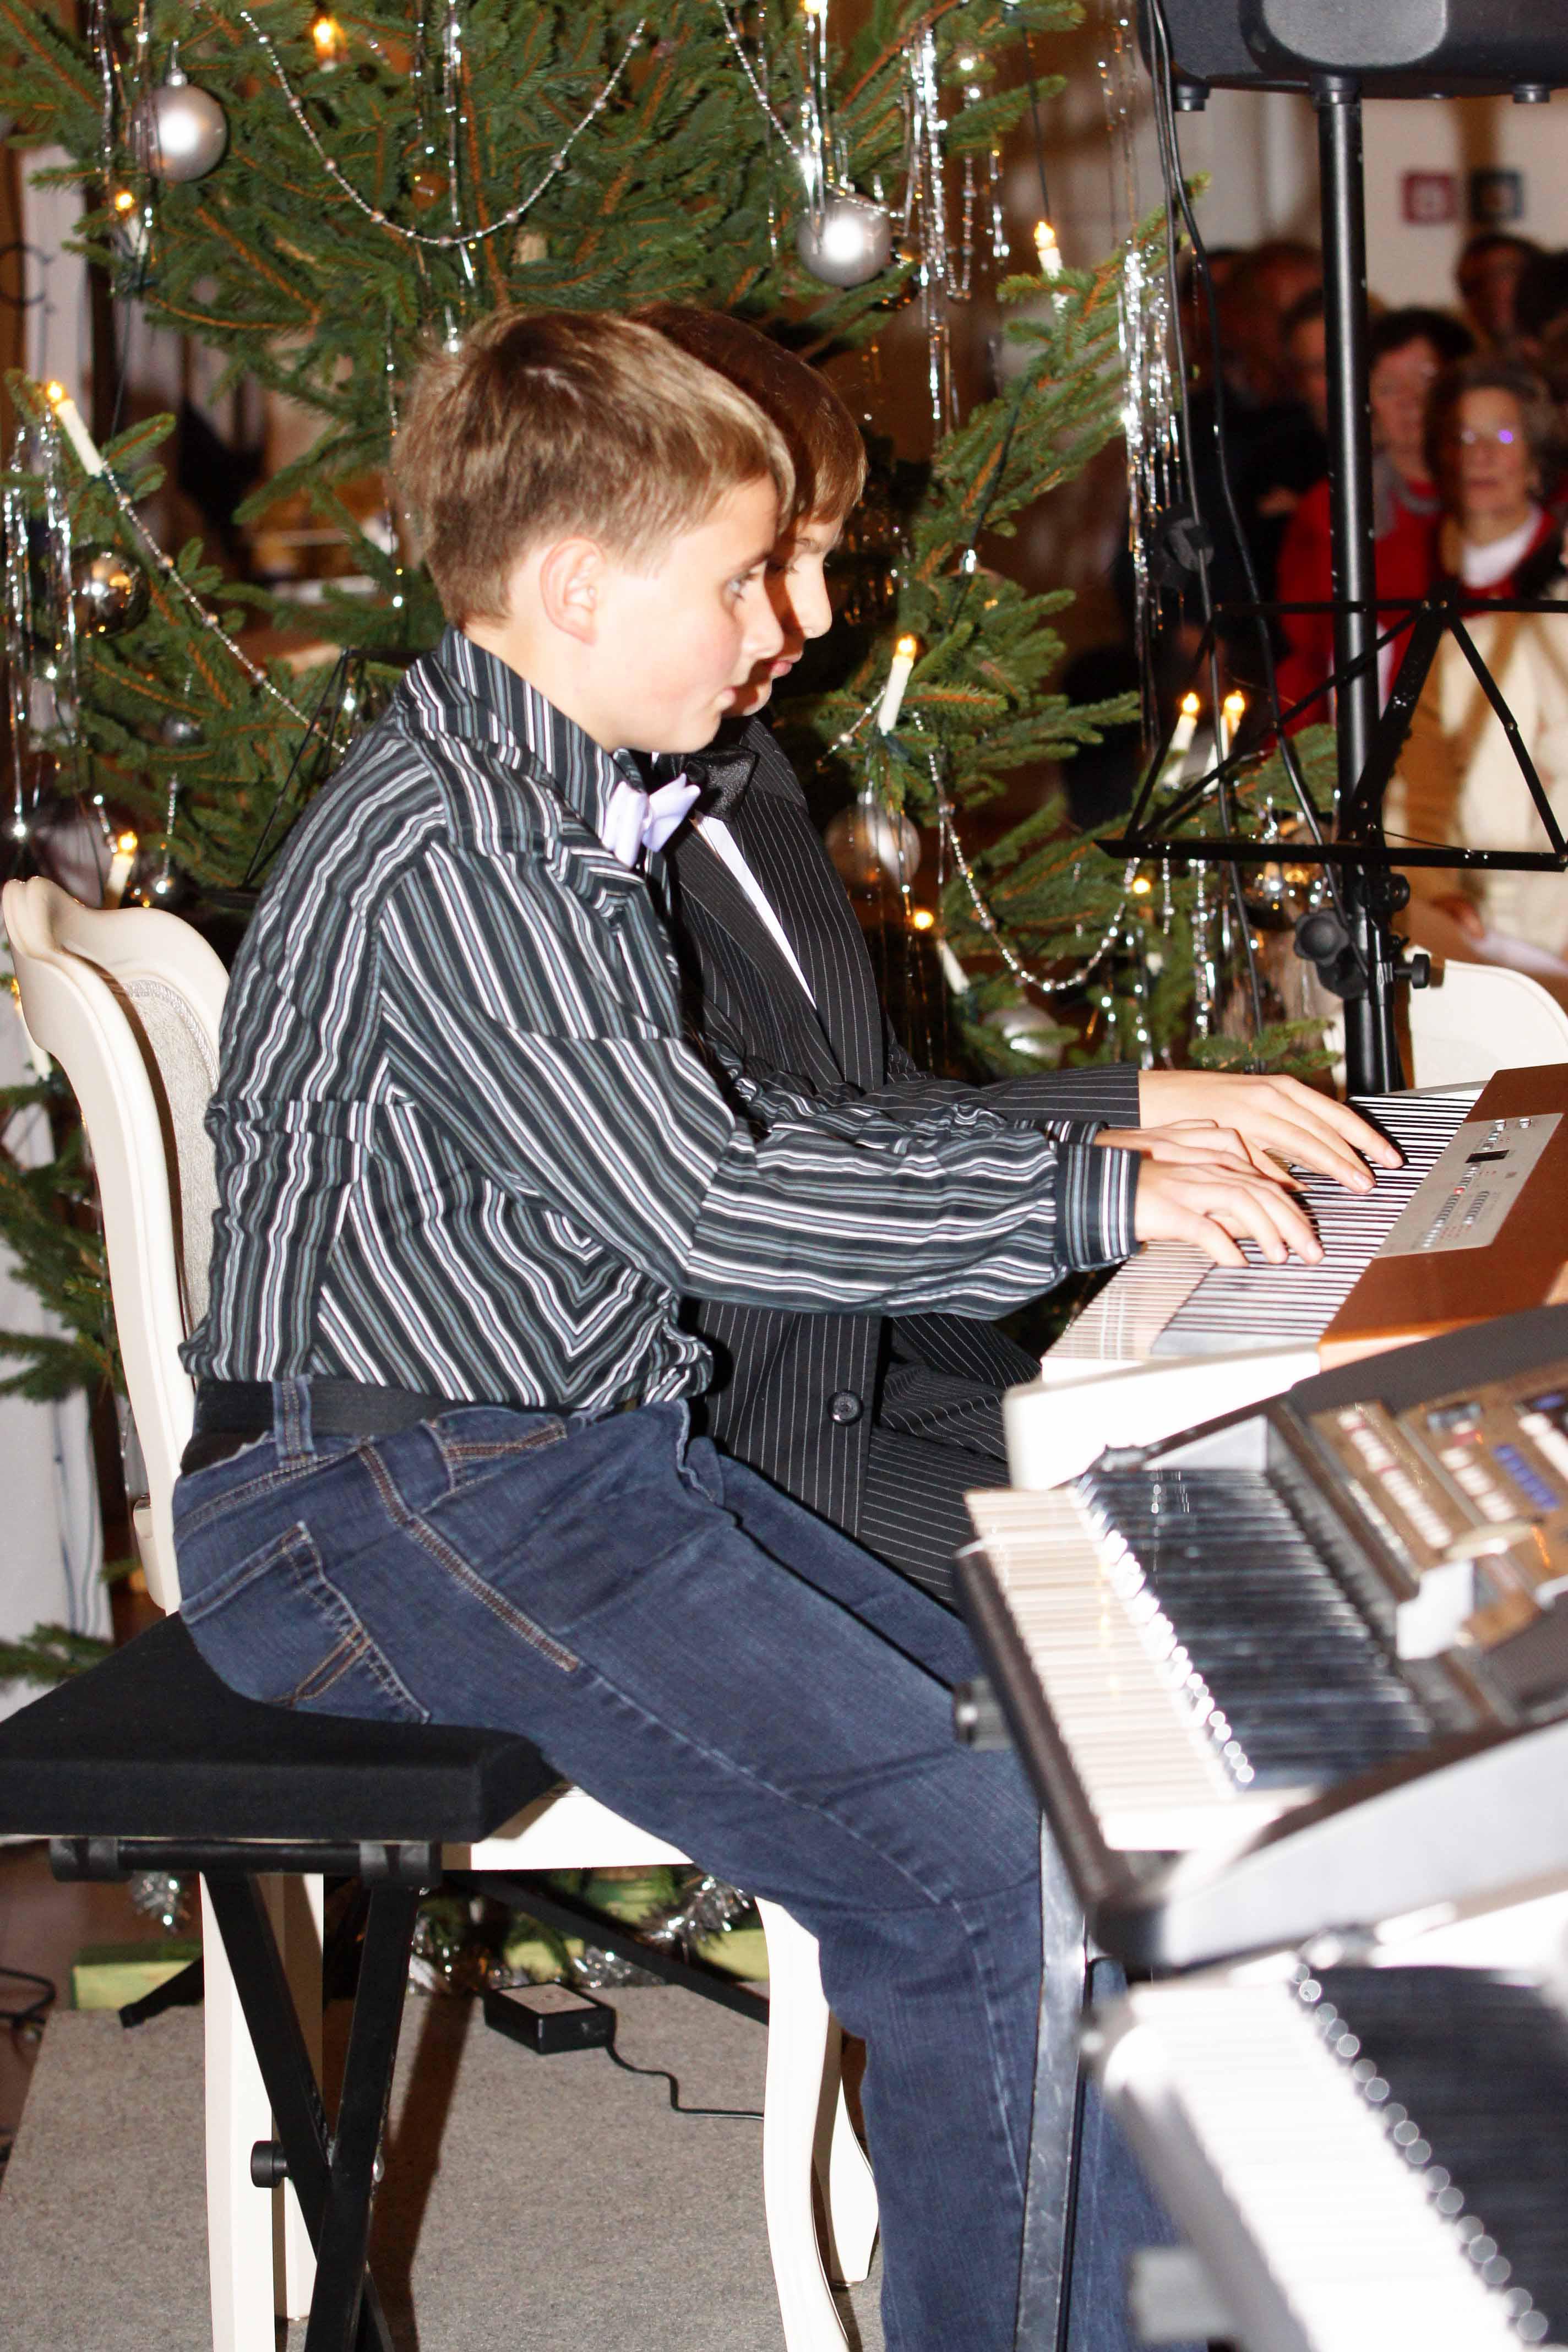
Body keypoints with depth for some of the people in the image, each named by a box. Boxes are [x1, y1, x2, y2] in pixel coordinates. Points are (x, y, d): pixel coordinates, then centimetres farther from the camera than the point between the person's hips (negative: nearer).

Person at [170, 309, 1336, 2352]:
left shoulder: (551, 815, 16)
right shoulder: (449, 847, -18)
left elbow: (750, 1139, 17)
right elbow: (702, 1206, -21)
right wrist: (1090, 1201, -14)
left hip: (580, 1454, 11)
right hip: (398, 1510, -11)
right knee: (993, 1883, -21)